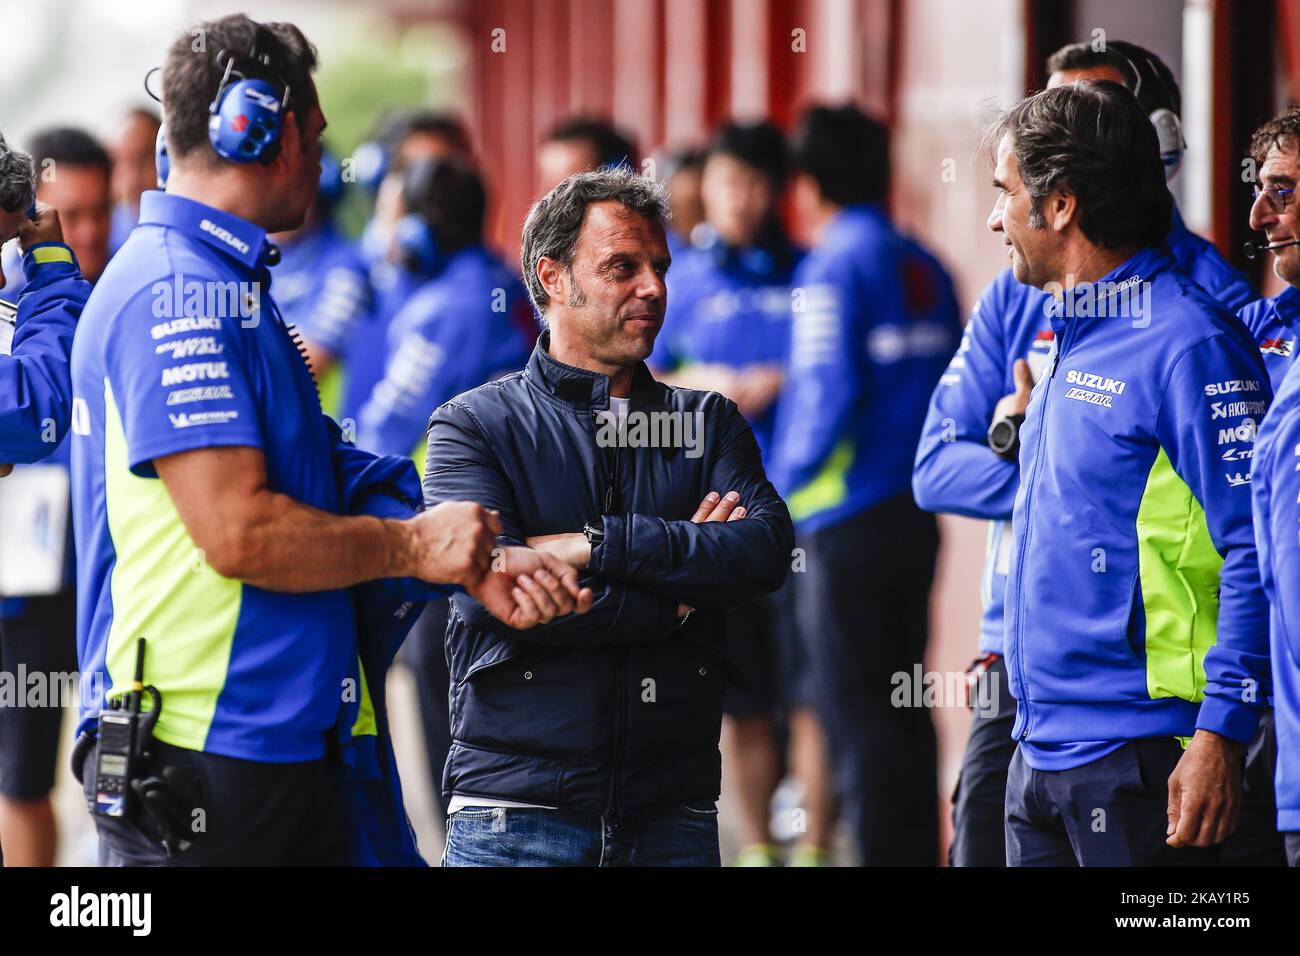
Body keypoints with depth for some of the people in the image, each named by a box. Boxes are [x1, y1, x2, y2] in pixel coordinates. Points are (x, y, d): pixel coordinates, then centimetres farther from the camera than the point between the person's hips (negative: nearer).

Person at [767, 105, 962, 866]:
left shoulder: (833, 269, -11)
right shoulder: (926, 270, 9)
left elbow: (827, 397, -18)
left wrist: (784, 486, -6)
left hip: (845, 519, -7)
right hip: (917, 515, 7)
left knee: (856, 714, -2)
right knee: (904, 704, 14)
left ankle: (882, 851, -3)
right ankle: (919, 850, 17)